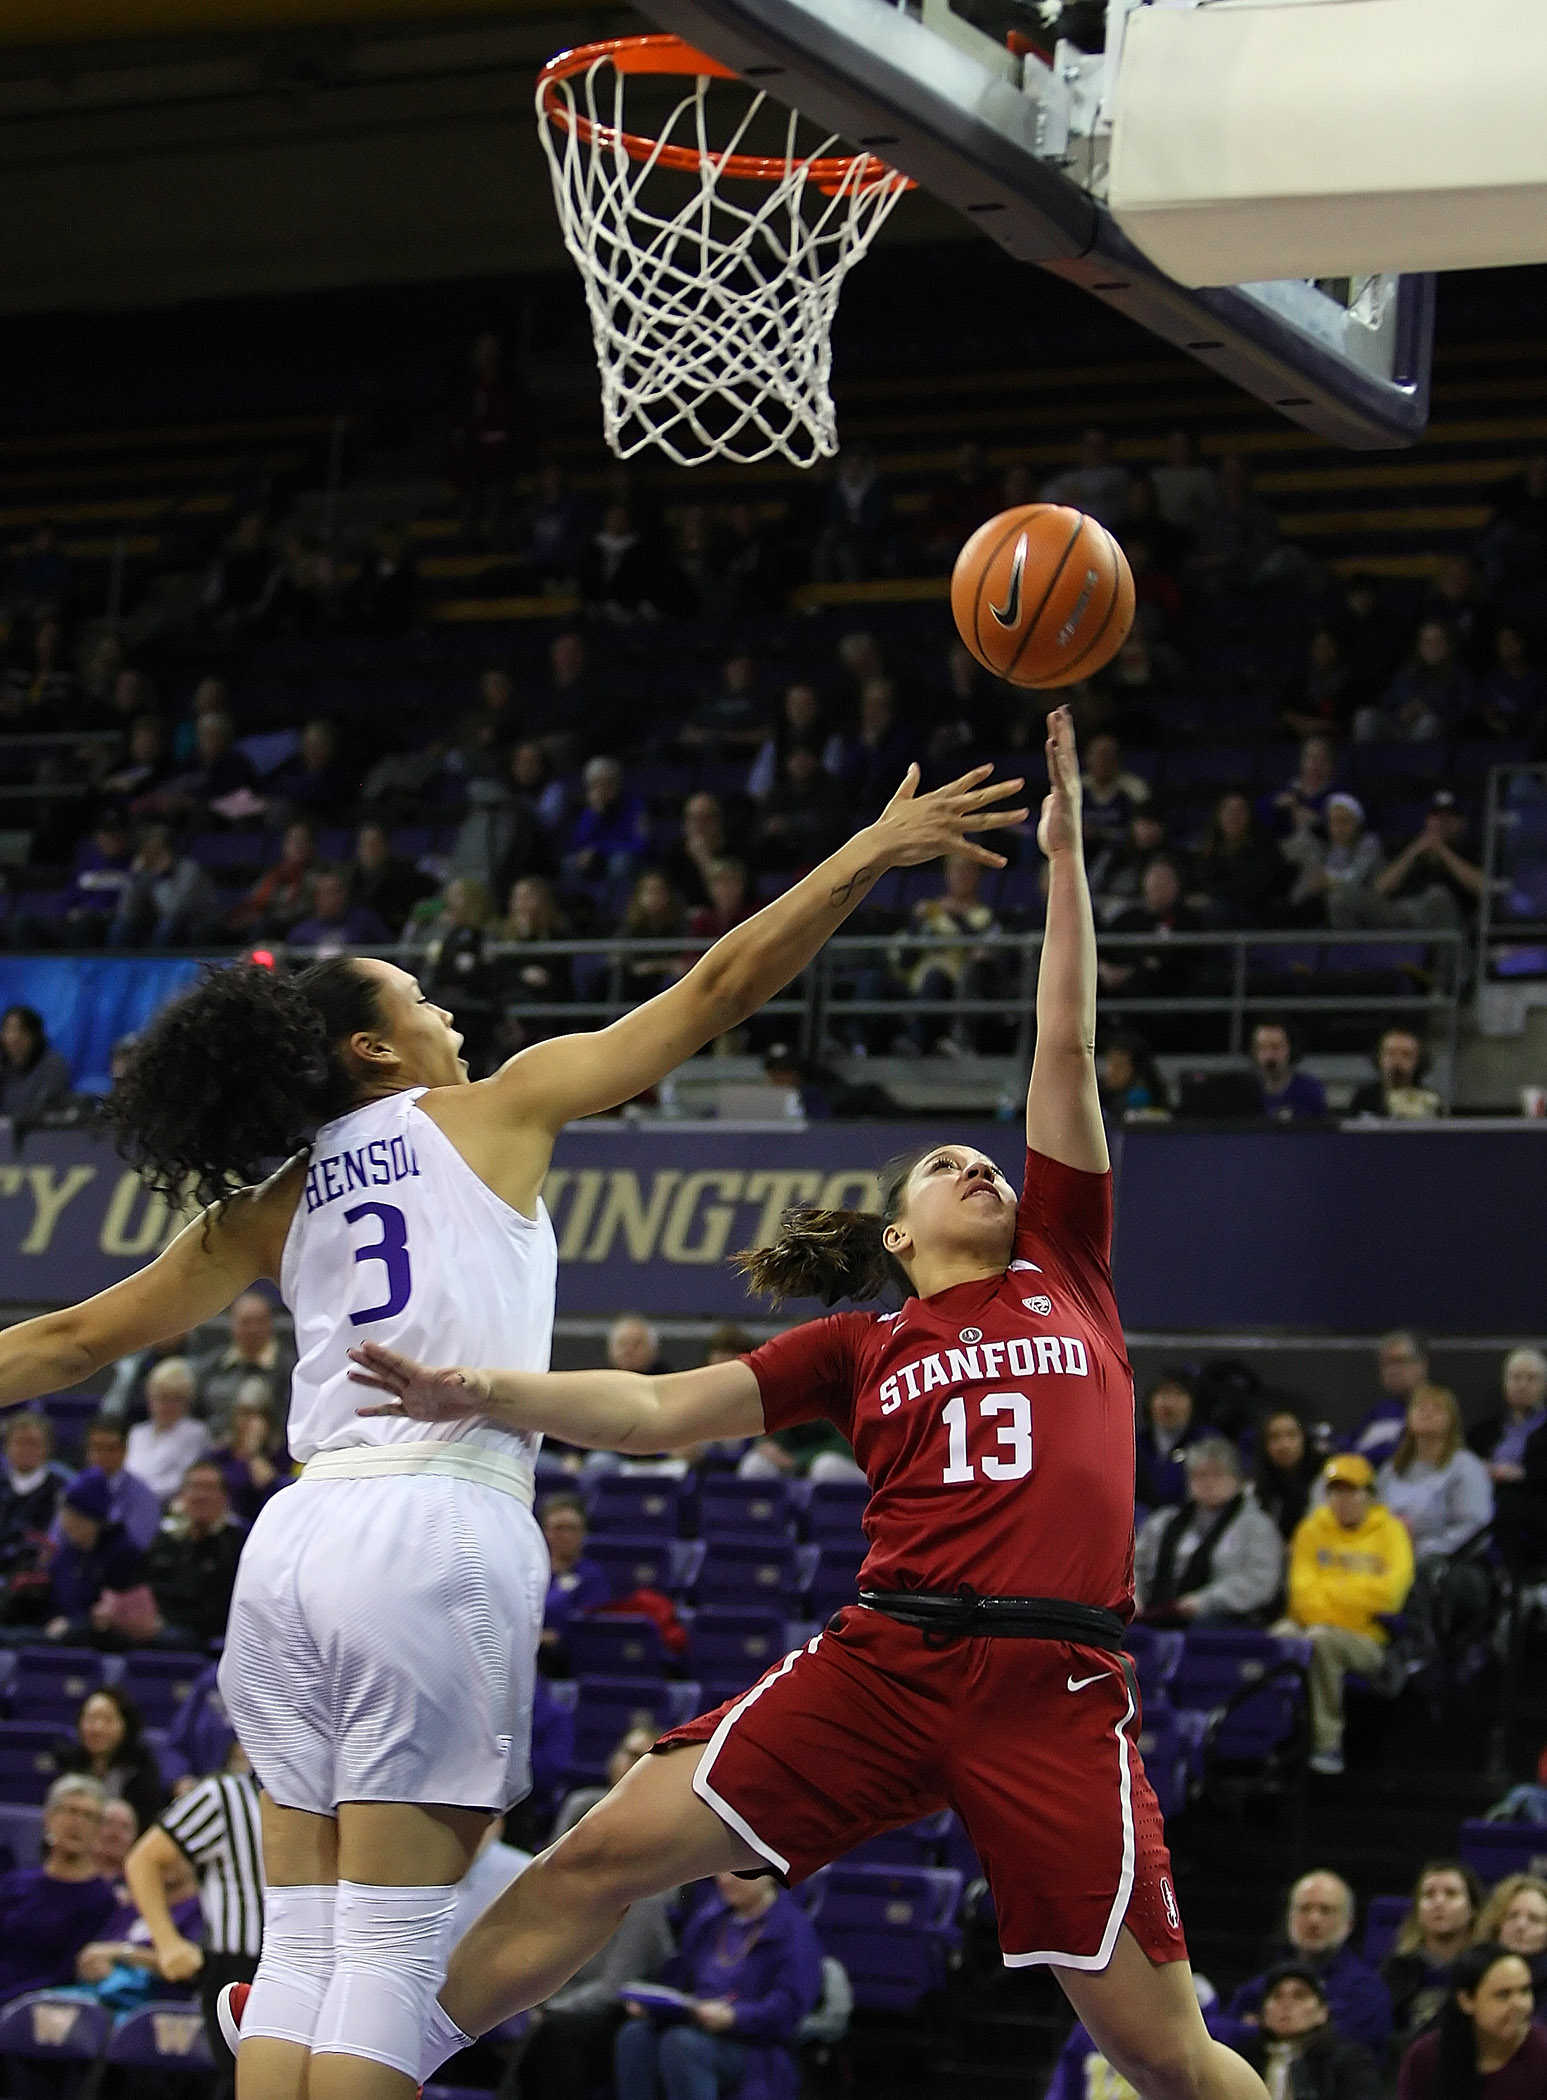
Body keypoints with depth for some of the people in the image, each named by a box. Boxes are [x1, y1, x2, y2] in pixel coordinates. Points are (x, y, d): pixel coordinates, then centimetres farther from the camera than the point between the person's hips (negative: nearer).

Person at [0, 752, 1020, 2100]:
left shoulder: (273, 1201, 19)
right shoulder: (499, 1108, 9)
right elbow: (717, 992, 9)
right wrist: (874, 852, 14)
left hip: (294, 1540, 5)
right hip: (439, 1533, -5)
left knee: (302, 1951, 8)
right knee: (391, 1954, -5)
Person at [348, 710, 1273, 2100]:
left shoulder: (1065, 1276, 17)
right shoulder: (859, 1349, 17)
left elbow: (1067, 1046, 16)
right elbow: (658, 1411, 10)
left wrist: (1064, 852, 15)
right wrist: (480, 1396, -3)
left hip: (1056, 1686, -1)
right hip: (884, 1659, 1)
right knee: (609, 1852, -7)